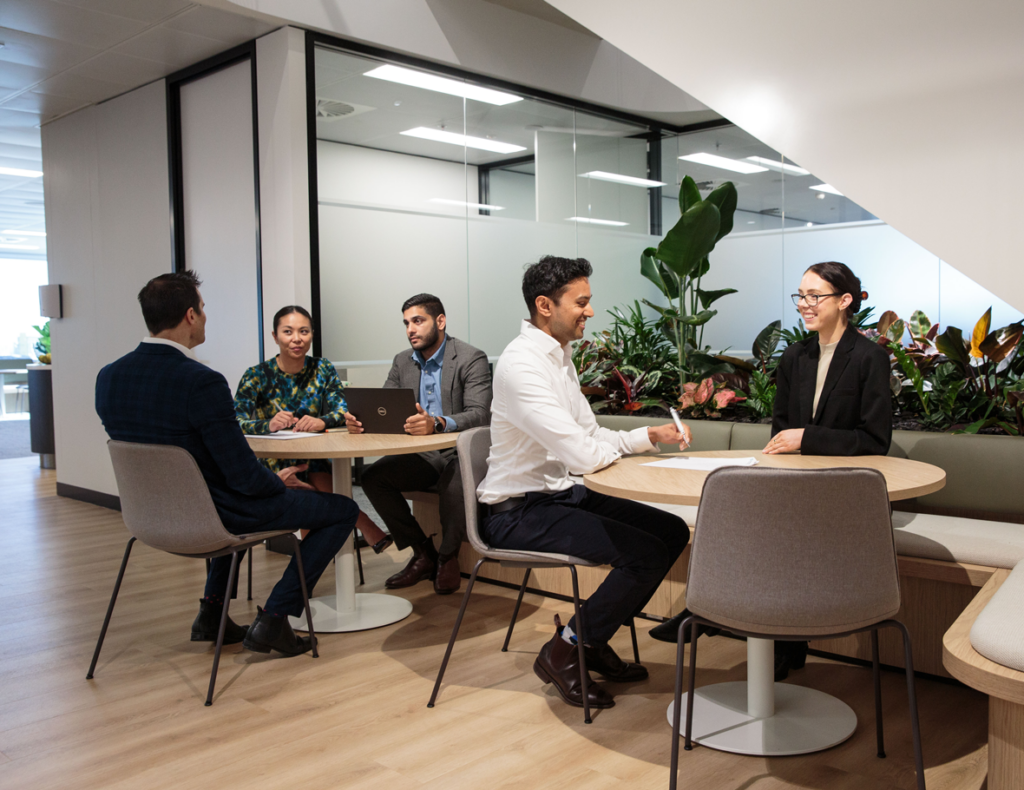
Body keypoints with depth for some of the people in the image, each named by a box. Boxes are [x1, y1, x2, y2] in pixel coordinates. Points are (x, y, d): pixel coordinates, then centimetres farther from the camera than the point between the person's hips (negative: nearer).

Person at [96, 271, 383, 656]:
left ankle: (211, 611, 33)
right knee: (343, 510, 6)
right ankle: (272, 621, 4)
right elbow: (244, 475, -25)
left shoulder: (108, 377, -4)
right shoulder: (202, 383, -28)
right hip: (212, 517, -8)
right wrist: (278, 480, -2)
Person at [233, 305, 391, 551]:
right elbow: (235, 426, -11)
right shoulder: (256, 376, -2)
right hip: (272, 464, -2)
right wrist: (268, 425, -31)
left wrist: (322, 422, -28)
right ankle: (364, 526, -21)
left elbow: (343, 412, -5)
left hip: (314, 461, 2)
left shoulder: (323, 370, 6)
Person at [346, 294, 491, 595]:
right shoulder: (402, 362, 11)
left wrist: (437, 423, -41)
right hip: (421, 456, 6)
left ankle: (448, 556, -7)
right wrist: (359, 419, -19)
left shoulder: (471, 359, -9)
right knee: (372, 477, -17)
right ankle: (423, 553, -2)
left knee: (453, 483, -37)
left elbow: (479, 414, -22)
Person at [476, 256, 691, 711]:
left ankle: (591, 636, 16)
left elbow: (589, 436, 16)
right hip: (520, 512, -10)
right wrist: (615, 448, -4)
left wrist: (652, 436, 2)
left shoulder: (560, 355, 11)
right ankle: (563, 653, -1)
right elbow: (586, 456, -27)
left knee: (672, 531, 5)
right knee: (647, 552, -20)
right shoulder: (521, 365, -22)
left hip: (563, 494, 10)